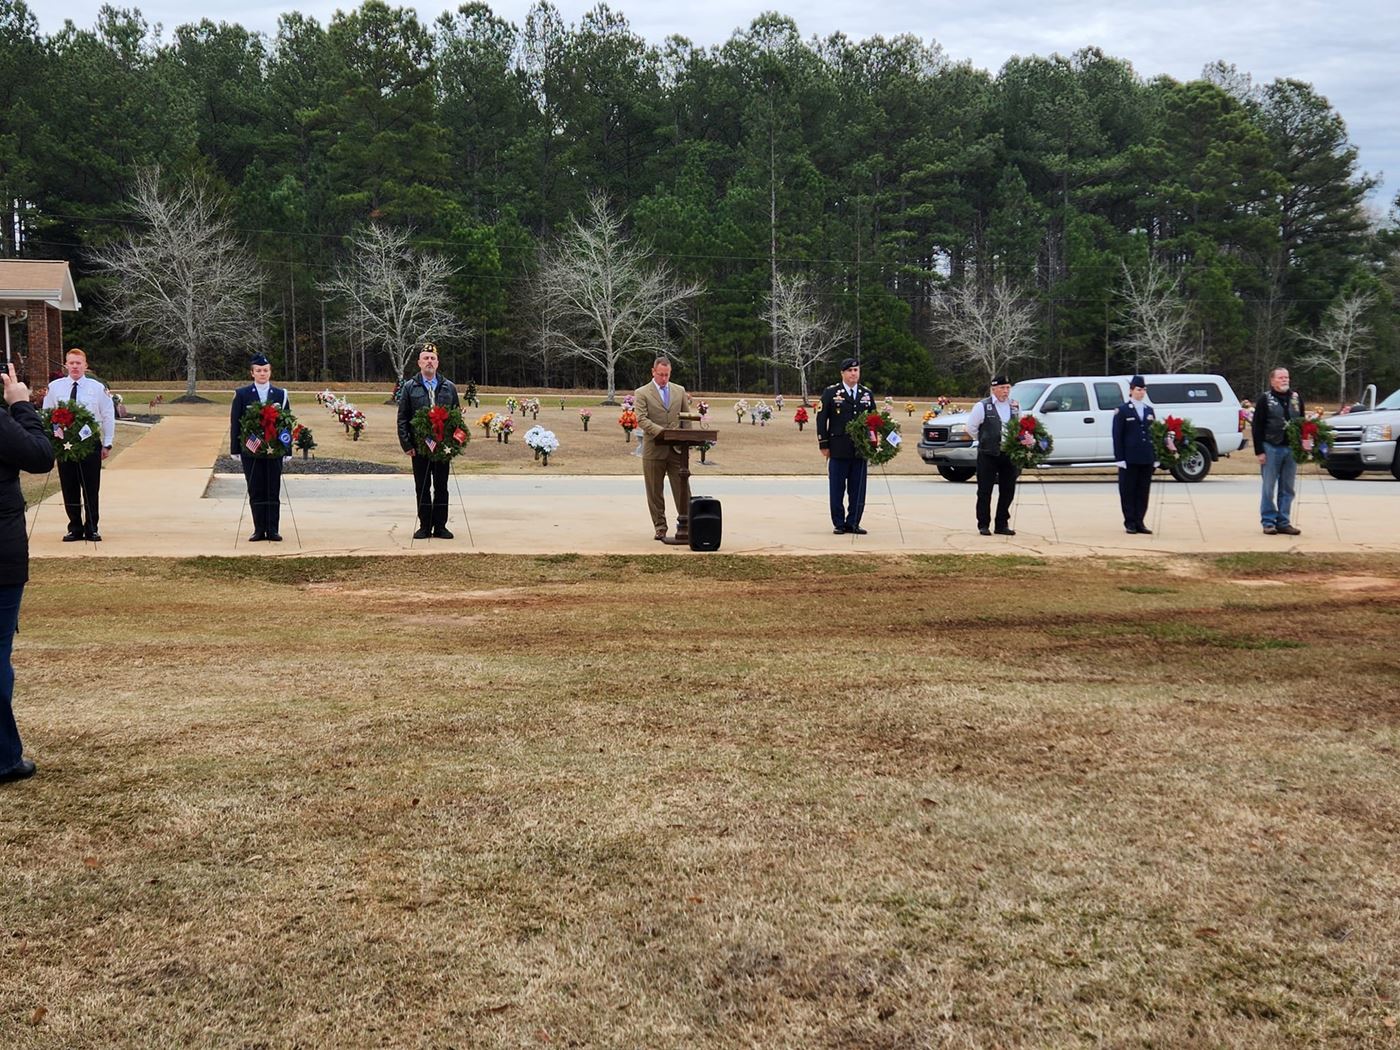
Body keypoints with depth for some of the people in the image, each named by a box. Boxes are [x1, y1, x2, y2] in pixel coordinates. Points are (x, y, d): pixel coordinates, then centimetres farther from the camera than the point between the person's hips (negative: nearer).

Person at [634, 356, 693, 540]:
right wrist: (661, 431, -23)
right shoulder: (642, 393, 0)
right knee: (655, 492, 3)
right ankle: (660, 528, 11)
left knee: (682, 489, -1)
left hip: (677, 449, 2)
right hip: (654, 449, -2)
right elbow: (641, 419, -10)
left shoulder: (680, 390, 12)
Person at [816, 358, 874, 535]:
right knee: (837, 490, 2)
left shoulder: (867, 394, 12)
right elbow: (821, 419, 0)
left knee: (858, 490, 4)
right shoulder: (830, 393, 2)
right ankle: (839, 523, 11)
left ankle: (853, 523, 13)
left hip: (861, 451, 3)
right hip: (838, 451, -3)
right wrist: (824, 445, -5)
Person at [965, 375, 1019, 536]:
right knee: (985, 491, 0)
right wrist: (984, 441, 6)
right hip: (988, 456, -4)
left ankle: (1002, 524, 15)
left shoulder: (1015, 406, 8)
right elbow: (971, 427, 0)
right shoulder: (982, 406, -6)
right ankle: (983, 525, 6)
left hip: (1009, 455, 4)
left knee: (1008, 491, 6)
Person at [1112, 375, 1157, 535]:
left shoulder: (1149, 410, 14)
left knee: (1143, 491, 5)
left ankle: (1140, 522, 11)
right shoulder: (1122, 410, 0)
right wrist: (1120, 458, -12)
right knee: (1128, 491, -1)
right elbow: (1117, 436, -4)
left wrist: (1155, 457, 7)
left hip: (1147, 458, 4)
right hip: (1129, 459, -4)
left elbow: (1154, 434, 14)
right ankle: (1130, 523, 6)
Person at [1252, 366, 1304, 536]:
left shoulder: (1296, 398, 10)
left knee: (1287, 489, 6)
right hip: (1271, 448, -4)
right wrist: (1259, 451, -11)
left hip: (1291, 448, 4)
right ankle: (1268, 522, 7)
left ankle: (1283, 522, 12)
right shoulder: (1264, 399, -2)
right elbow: (1257, 426, -5)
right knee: (1269, 488, 0)